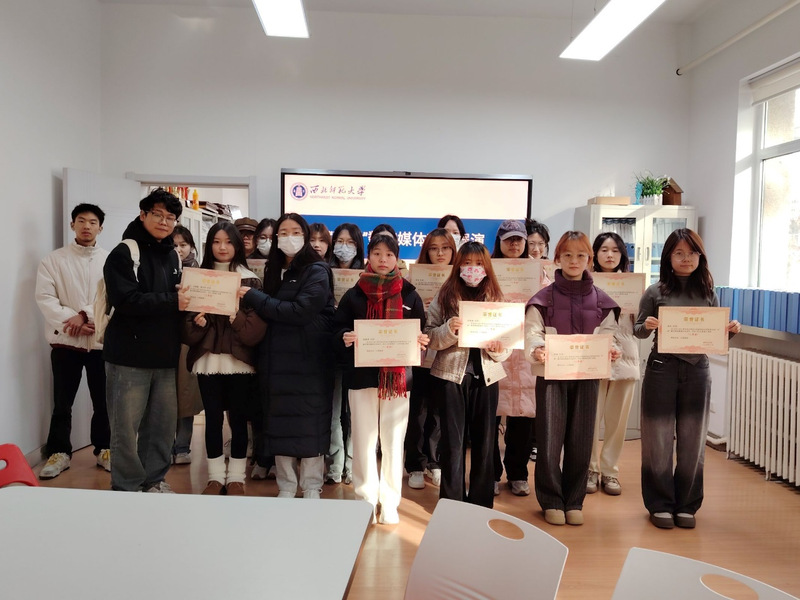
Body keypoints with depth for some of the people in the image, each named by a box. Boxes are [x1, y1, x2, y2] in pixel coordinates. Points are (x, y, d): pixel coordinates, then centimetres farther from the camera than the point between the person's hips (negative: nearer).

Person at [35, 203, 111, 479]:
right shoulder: (53, 259, 4)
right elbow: (45, 298, -5)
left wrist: (86, 314, -19)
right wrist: (71, 321, -17)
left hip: (102, 340, 0)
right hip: (65, 340, 0)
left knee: (103, 401, 9)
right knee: (62, 402, 7)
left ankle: (104, 449, 22)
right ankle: (59, 452, 20)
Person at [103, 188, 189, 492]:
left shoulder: (174, 256, 15)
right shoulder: (124, 253, -6)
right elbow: (125, 299, -20)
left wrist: (190, 305, 1)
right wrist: (171, 301, -16)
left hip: (165, 355, 6)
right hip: (130, 355, -6)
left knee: (163, 422, 11)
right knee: (126, 426, 1)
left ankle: (154, 480, 27)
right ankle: (127, 488, 17)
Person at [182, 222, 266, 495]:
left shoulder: (251, 281, 1)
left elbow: (257, 328, -7)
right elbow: (187, 324, 5)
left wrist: (236, 317, -23)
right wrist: (197, 324, -15)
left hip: (239, 360, -2)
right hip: (207, 360, 2)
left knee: (238, 419, 5)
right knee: (213, 418, 8)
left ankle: (236, 477, 18)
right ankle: (215, 476, 20)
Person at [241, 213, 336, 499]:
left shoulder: (317, 271, -6)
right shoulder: (274, 271, 14)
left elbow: (300, 311, -19)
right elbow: (267, 312, 16)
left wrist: (253, 297, -15)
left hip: (309, 359, -5)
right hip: (276, 359, 6)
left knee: (310, 422, 2)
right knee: (280, 422, 8)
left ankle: (312, 488, 15)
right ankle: (286, 486, 21)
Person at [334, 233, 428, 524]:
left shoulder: (409, 294, 6)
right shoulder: (354, 294, 6)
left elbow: (420, 333, 9)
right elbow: (337, 328, 3)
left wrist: (420, 342, -13)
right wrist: (345, 337, -18)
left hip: (398, 376, 0)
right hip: (362, 376, 0)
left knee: (393, 442, 6)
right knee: (364, 441, 5)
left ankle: (389, 502, 19)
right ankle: (366, 499, 20)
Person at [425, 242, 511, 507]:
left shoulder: (496, 297, 6)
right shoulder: (444, 296, 1)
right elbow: (429, 337, -2)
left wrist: (499, 350, -14)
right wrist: (449, 330, -21)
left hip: (486, 376, 2)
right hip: (451, 375, -2)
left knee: (484, 441, 9)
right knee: (453, 442, 6)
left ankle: (481, 502, 25)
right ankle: (451, 502, 20)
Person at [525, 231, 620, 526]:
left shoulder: (601, 300, 7)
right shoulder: (544, 297, -1)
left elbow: (607, 335, 5)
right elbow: (532, 332, -8)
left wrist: (610, 350, -17)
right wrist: (536, 350, -29)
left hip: (587, 376, 2)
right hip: (551, 375, -2)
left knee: (580, 441, 8)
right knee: (550, 440, -1)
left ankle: (574, 501, 23)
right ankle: (551, 501, 16)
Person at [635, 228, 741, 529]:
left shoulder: (708, 293, 5)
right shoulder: (655, 291, -3)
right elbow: (638, 332, 2)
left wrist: (731, 330, -9)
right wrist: (647, 325, -19)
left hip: (697, 371, 3)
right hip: (662, 369, -2)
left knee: (692, 440, 10)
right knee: (659, 439, 4)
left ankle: (686, 504, 25)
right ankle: (660, 504, 19)